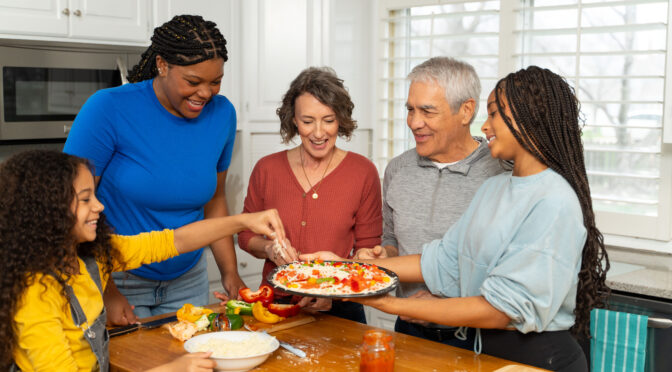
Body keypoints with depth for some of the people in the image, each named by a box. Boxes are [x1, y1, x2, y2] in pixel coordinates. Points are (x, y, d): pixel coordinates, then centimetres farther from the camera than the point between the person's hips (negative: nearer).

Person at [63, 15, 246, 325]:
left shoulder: (222, 114, -6)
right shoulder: (108, 109, -20)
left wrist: (230, 274, -2)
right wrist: (106, 293, -22)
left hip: (187, 281, 4)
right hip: (118, 280, -4)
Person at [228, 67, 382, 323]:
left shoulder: (363, 172, -1)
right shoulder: (267, 169, 3)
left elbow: (368, 250, 2)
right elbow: (246, 234, 14)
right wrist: (269, 248, -8)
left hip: (339, 309, -1)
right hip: (274, 306, 2)